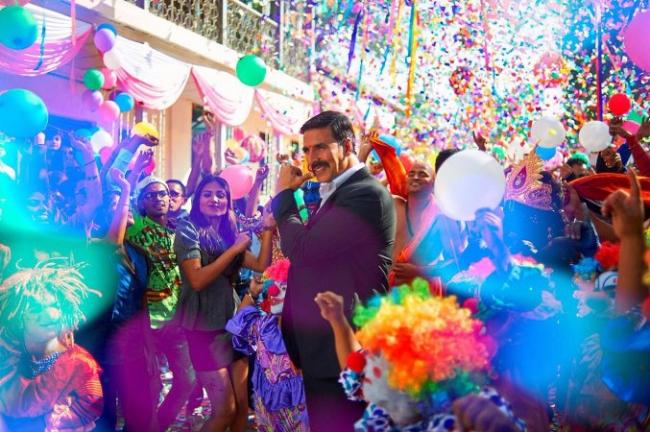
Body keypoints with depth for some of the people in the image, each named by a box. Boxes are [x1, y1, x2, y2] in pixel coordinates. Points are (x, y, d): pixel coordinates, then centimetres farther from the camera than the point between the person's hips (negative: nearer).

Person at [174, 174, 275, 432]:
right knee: (225, 410, -5)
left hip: (234, 323, 6)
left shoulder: (229, 234, 12)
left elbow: (262, 266, 4)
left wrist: (268, 229, -4)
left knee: (244, 405, 8)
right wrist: (234, 249, -17)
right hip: (205, 328, -6)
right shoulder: (187, 230, -7)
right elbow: (197, 280, -19)